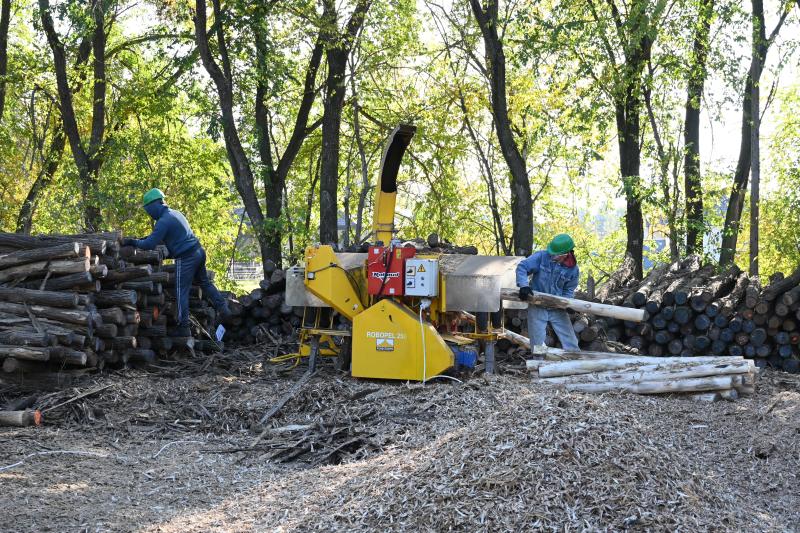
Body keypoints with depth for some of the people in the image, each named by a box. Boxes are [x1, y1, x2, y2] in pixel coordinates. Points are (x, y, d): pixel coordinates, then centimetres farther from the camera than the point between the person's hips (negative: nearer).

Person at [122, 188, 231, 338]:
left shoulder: (164, 221, -15)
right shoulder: (174, 213, 16)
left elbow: (149, 244, -17)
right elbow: (159, 236, 29)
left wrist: (132, 242, -4)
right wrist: (140, 239, 23)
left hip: (186, 258, -9)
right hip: (198, 251, 9)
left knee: (182, 292, -2)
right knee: (204, 282, 23)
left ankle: (183, 327, -1)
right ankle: (222, 308, 21)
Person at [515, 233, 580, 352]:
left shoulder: (573, 268, -6)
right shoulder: (542, 256, -15)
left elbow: (569, 289, 6)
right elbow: (522, 267, -15)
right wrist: (524, 285, -29)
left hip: (557, 309, 2)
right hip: (537, 308, -2)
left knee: (571, 342, 6)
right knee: (538, 344, 3)